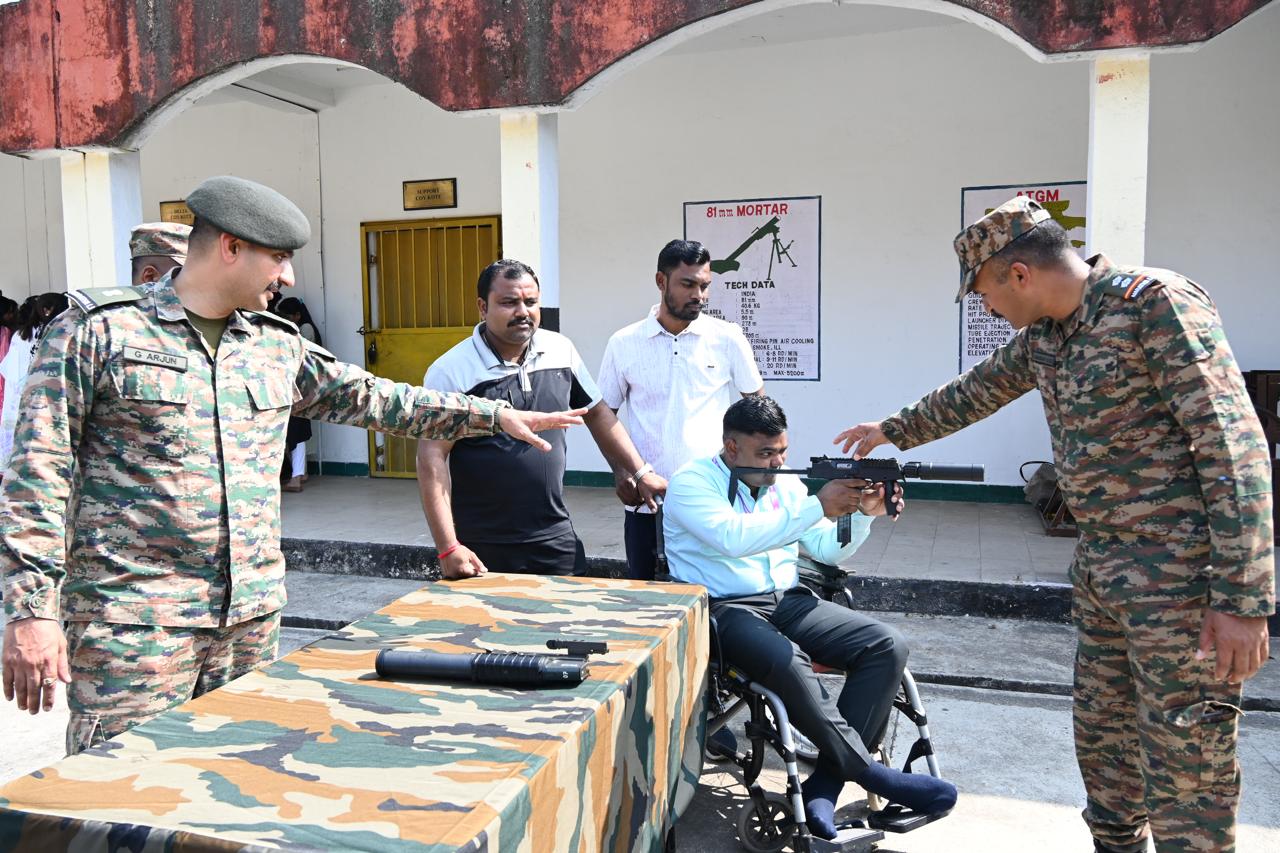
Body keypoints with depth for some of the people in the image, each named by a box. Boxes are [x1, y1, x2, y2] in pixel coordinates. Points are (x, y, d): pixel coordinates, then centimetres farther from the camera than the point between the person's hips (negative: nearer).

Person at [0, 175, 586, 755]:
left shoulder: (278, 346, 13)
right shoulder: (99, 329, -4)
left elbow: (370, 397, 18)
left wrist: (493, 414, 16)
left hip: (253, 615, 5)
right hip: (131, 620, -5)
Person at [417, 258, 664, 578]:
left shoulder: (561, 350, 3)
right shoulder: (451, 371, -10)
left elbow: (597, 413, 17)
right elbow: (432, 459, -13)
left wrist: (641, 472, 14)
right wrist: (448, 549, -19)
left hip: (556, 540, 4)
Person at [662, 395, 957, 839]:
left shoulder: (785, 482, 15)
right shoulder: (692, 482, -6)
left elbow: (826, 549, 15)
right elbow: (734, 537, -24)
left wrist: (863, 514, -5)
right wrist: (817, 506, -24)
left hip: (787, 601, 7)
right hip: (724, 608, -6)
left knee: (887, 646, -14)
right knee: (787, 661, -38)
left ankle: (824, 785, -16)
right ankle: (867, 770, -21)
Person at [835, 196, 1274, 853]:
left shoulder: (1157, 303, -16)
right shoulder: (1043, 334, 9)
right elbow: (974, 393, 28)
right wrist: (892, 430, 37)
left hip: (1177, 574, -8)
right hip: (1101, 569, 8)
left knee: (1185, 763, 2)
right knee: (1102, 737, 18)